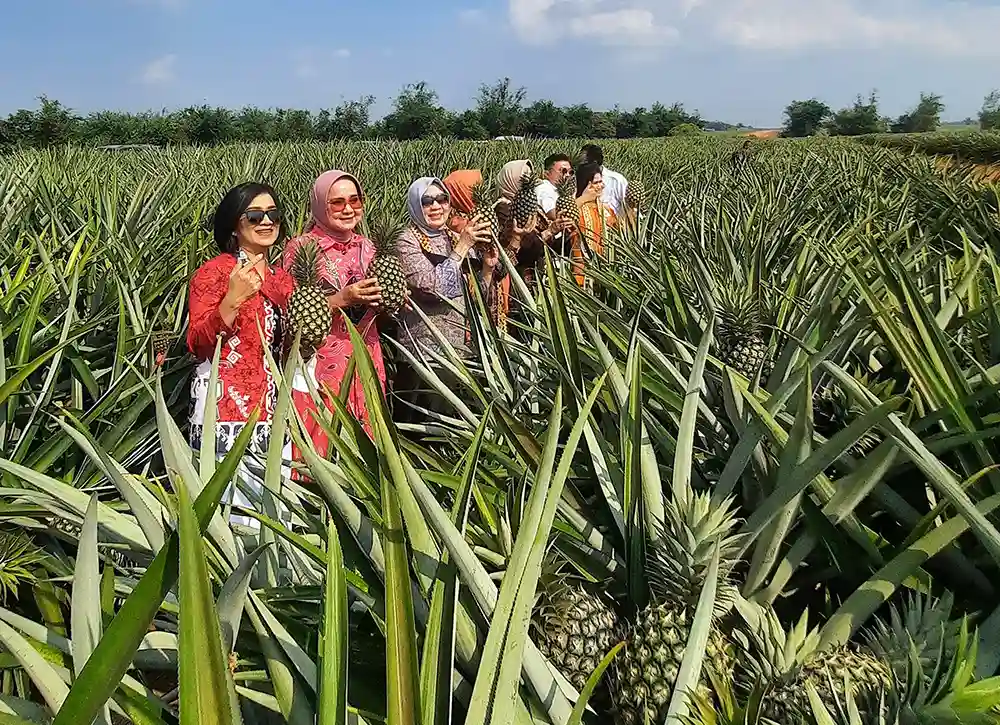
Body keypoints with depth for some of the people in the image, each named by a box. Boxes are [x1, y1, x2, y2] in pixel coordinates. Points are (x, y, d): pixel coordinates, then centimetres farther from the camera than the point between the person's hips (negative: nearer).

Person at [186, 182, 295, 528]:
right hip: (227, 405, -6)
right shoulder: (213, 272, -2)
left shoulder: (282, 279, 16)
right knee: (232, 500, -8)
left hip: (273, 406, 6)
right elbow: (197, 344, -9)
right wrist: (233, 299, -20)